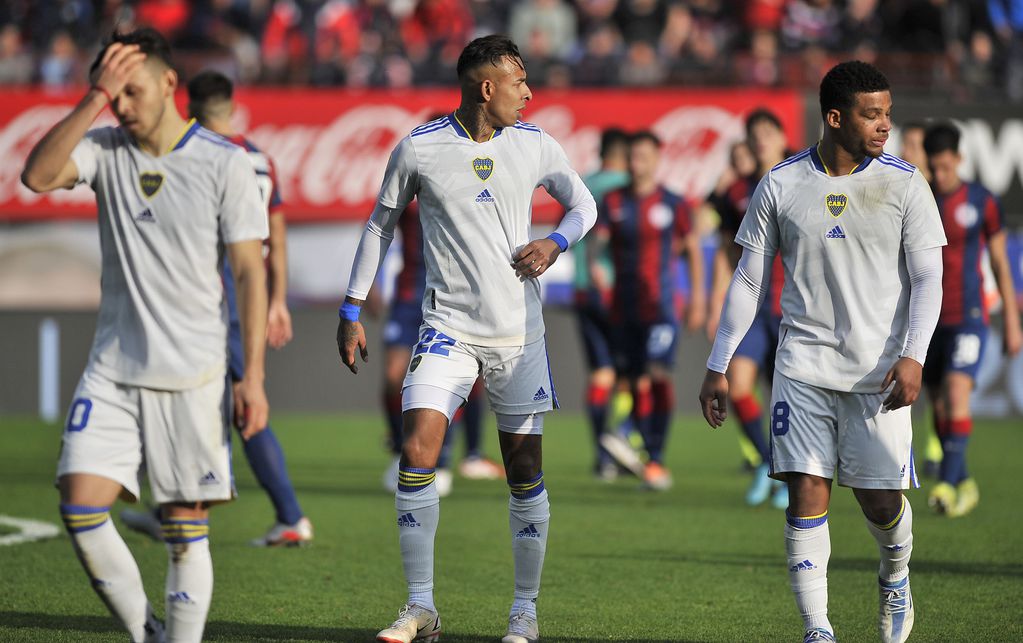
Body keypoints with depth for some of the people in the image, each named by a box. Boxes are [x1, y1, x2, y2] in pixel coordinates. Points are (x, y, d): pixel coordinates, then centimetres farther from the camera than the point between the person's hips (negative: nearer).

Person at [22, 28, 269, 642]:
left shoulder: (225, 163, -4)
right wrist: (95, 98, -20)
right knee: (80, 505, -8)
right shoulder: (106, 149, 4)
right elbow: (38, 175, -16)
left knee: (186, 529, -1)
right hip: (112, 370, 3)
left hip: (194, 374, -3)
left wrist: (254, 377, -7)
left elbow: (250, 271, -2)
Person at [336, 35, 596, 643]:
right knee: (417, 452, -14)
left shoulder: (535, 145, 1)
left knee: (526, 472, 2)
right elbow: (382, 224, 8)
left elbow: (583, 201, 15)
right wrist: (352, 312, 7)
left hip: (519, 330, 2)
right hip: (448, 327, -1)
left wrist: (557, 241, -6)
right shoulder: (418, 149, -4)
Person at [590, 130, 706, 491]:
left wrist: (698, 298, 6)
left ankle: (656, 459, -19)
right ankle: (651, 460, 15)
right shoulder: (614, 202, 7)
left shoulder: (672, 204, 3)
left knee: (659, 374, -19)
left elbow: (693, 247, 10)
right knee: (637, 384, 5)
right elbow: (598, 238, -3)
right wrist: (594, 263, -26)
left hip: (661, 306, -3)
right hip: (624, 308, 3)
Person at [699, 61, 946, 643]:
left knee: (881, 501, 0)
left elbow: (928, 278, -2)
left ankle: (895, 579, 33)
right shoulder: (781, 186, 2)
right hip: (803, 368, 1)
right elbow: (750, 280, 9)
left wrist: (913, 356, -16)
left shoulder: (905, 184, -1)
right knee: (807, 496, -6)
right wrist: (718, 367, 7)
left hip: (878, 372, -1)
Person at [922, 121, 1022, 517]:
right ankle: (965, 485, 20)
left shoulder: (982, 203, -2)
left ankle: (947, 484, -22)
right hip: (928, 320, 3)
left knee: (956, 393, -19)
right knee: (939, 407, 6)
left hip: (968, 317, -3)